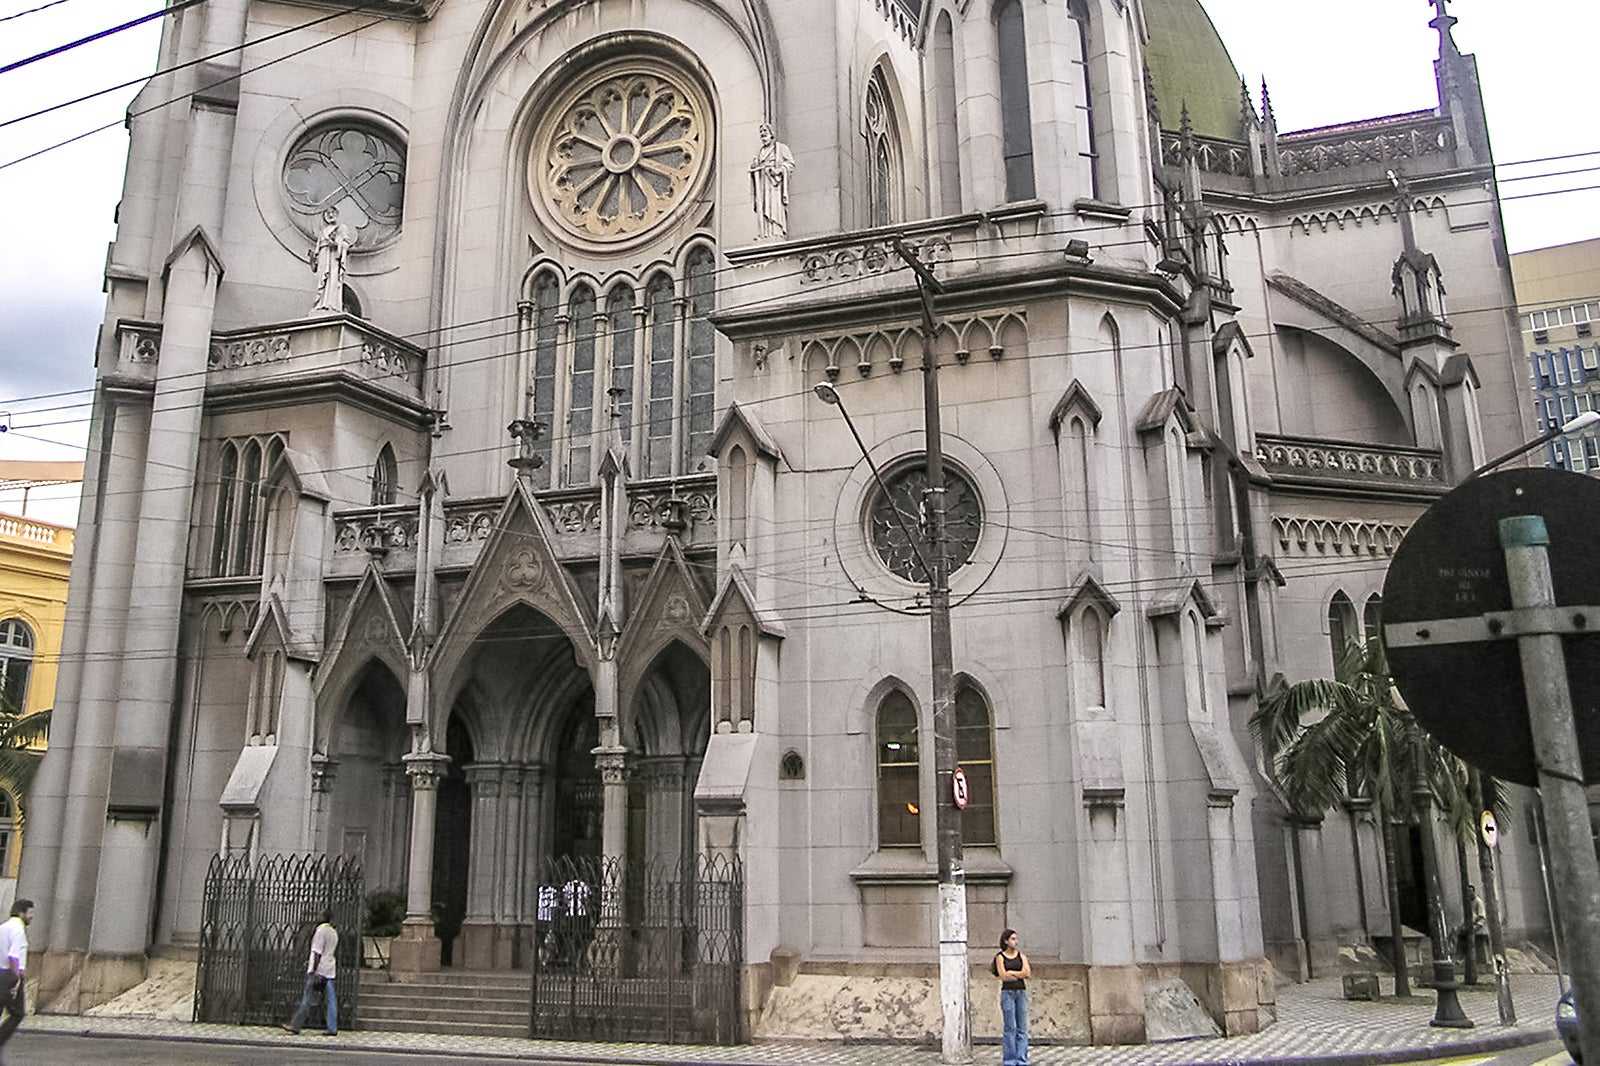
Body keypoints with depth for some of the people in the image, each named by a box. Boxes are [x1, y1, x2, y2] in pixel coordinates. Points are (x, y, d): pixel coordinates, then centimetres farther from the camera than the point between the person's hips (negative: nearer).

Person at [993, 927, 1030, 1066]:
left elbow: (1028, 973, -5)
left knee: (1022, 1028, 0)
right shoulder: (1000, 957, 0)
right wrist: (1020, 974, -3)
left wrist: (1011, 973, -8)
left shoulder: (1021, 955, 9)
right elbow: (1003, 976, -11)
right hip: (1007, 993, -3)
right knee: (1010, 1028, -6)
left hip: (1021, 993, 3)